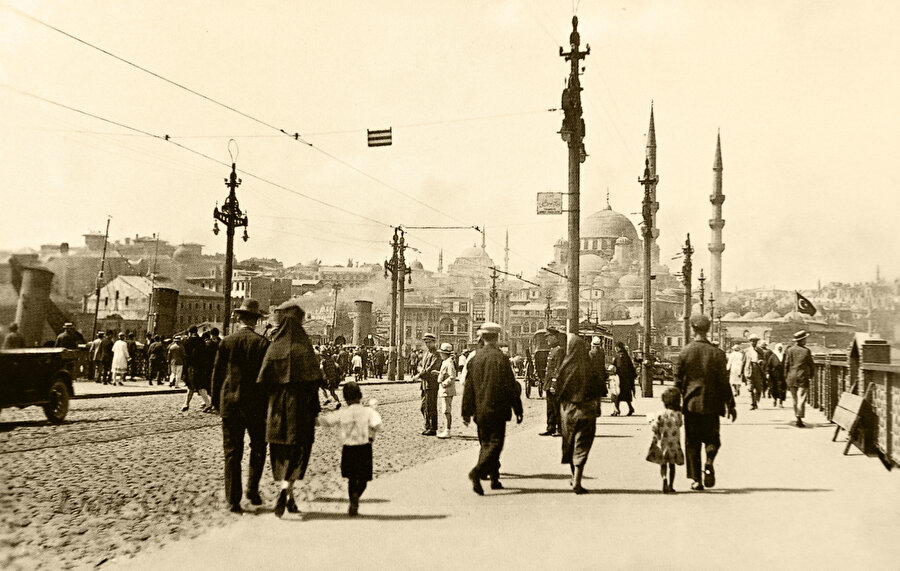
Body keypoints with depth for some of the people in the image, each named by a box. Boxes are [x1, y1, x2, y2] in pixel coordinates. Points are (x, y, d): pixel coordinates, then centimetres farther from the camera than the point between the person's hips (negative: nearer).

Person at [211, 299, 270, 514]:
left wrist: (216, 401, 13)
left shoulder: (226, 342, -1)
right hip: (255, 403, -2)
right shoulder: (262, 343, -6)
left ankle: (233, 500, 5)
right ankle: (252, 489, 9)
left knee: (232, 452, 6)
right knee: (258, 447, 17)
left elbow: (217, 373, 3)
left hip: (230, 402, 2)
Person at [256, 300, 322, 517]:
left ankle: (289, 499, 19)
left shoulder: (274, 346, -2)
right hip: (300, 407, -3)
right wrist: (315, 409, -3)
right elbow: (314, 377, -11)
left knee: (281, 450, 15)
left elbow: (263, 379, -5)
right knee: (297, 448, 4)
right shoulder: (304, 346, -7)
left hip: (278, 405, 3)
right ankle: (285, 488, -18)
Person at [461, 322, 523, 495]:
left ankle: (494, 479, 24)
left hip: (480, 411, 5)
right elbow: (511, 387, -9)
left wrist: (466, 412, 12)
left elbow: (468, 387, 6)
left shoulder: (474, 358, 3)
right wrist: (518, 411, -1)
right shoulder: (501, 358, -11)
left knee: (486, 444, 16)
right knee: (495, 444, -3)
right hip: (497, 410, -5)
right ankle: (477, 472, -22)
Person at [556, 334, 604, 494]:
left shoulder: (565, 366, -8)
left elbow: (558, 391, -4)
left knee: (569, 443, 19)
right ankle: (576, 482, -8)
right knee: (582, 445, 2)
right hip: (586, 411, -1)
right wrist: (597, 409, 7)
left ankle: (574, 477, 32)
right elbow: (598, 390, -4)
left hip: (567, 410, 1)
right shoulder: (590, 367, -8)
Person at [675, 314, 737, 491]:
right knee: (712, 438, 15)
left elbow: (678, 382, -2)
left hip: (691, 404, 0)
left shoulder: (684, 352, -5)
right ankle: (709, 463, -12)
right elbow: (723, 382, -4)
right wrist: (730, 405, 5)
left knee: (692, 443, 8)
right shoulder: (717, 353, -6)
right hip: (711, 404, 0)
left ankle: (696, 479, 6)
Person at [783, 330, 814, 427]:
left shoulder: (790, 350, 1)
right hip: (803, 377, -3)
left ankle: (798, 417, 18)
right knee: (801, 399, -4)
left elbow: (786, 365, 2)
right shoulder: (806, 351, -4)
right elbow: (811, 365, 2)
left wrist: (786, 378, 9)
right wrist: (811, 375, 18)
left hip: (791, 378, 3)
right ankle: (799, 418, -14)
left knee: (795, 399, 12)